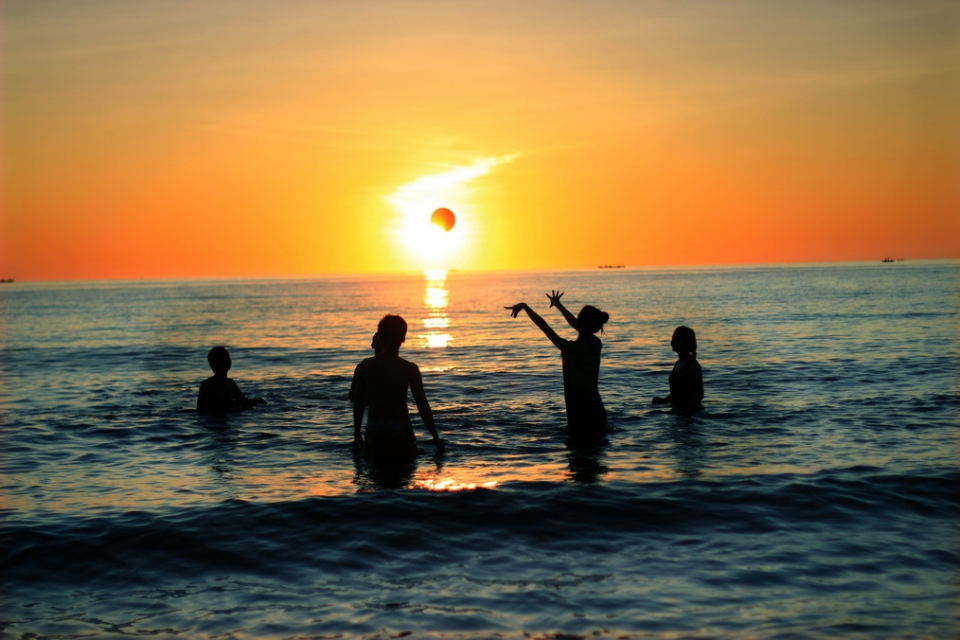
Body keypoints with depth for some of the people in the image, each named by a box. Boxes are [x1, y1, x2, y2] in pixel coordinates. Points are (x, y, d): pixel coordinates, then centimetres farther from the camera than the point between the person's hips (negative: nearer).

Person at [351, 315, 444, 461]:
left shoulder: (365, 367, 1)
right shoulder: (409, 369, -5)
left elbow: (358, 403, 6)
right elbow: (422, 405, -5)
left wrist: (357, 435, 17)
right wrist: (436, 438, 4)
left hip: (374, 431, 2)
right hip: (401, 430, -2)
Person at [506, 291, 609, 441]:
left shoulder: (570, 348, -19)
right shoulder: (596, 344, 1)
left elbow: (544, 326, -12)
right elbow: (575, 324, 18)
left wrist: (525, 306, 0)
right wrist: (558, 305, 32)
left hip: (580, 415, -7)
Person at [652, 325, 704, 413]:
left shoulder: (693, 365, -16)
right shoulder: (678, 364, 10)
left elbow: (699, 394, -17)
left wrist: (684, 407, -30)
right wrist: (664, 400, 4)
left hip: (691, 411, -8)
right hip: (678, 411, 8)